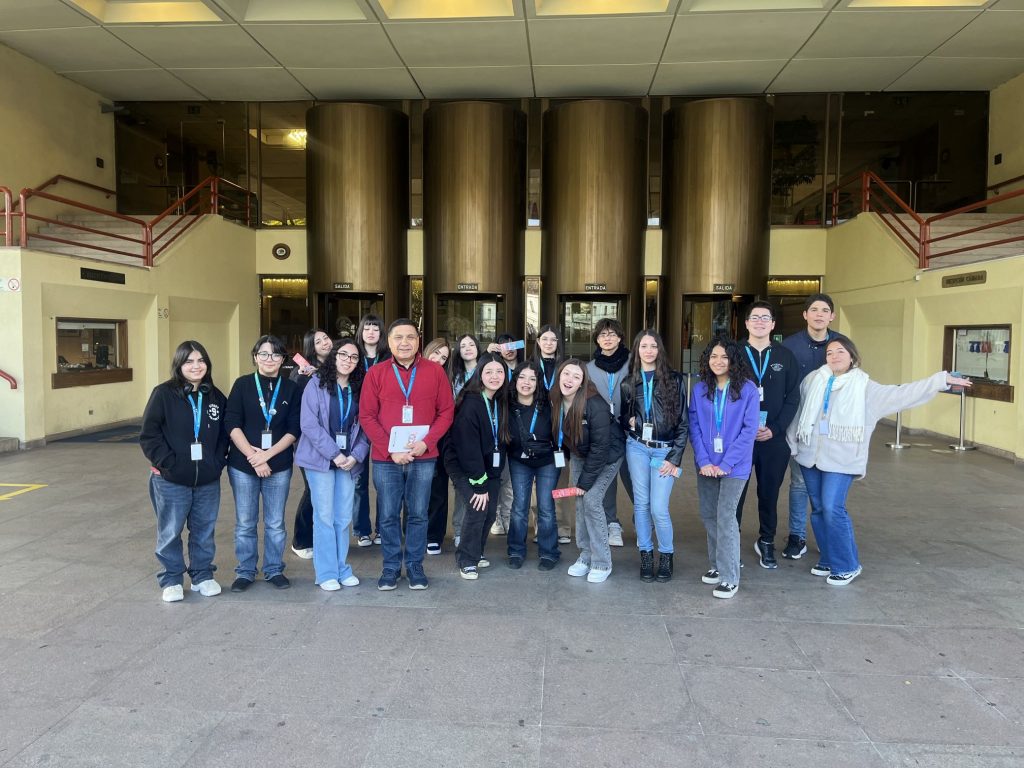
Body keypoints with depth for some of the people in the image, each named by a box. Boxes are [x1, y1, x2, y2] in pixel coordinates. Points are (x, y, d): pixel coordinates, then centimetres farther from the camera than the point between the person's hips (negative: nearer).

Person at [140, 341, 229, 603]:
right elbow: (149, 435, -8)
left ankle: (202, 575, 28)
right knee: (170, 532, 8)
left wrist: (217, 462, 0)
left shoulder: (215, 396, 5)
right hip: (171, 481, -3)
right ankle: (171, 579, 24)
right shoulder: (164, 394, -7)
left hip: (208, 480, 3)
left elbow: (224, 433, 12)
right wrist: (168, 463, -12)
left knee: (204, 531, 13)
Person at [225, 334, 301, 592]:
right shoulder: (243, 384, 1)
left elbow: (293, 430, -1)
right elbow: (232, 425, -5)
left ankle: (274, 570, 23)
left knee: (275, 523, 8)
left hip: (278, 465, 1)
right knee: (245, 523, 8)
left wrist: (267, 455, -12)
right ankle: (245, 571, 22)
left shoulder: (291, 389, 3)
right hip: (242, 464, 0)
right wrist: (253, 456, -13)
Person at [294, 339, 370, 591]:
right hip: (320, 459, -3)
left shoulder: (359, 389, 8)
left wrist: (356, 455, -9)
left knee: (344, 518, 7)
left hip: (349, 461, 4)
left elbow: (364, 427, 6)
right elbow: (309, 424, -11)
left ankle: (341, 568, 20)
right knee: (325, 517, 0)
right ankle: (326, 573, 10)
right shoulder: (317, 384, -4)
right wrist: (334, 454, -15)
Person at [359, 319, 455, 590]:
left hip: (423, 458, 0)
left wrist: (426, 442, -12)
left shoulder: (435, 371, 2)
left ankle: (415, 566, 22)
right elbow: (367, 416, -2)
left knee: (418, 515, 8)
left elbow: (446, 411, 1)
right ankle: (391, 567, 22)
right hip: (386, 458, 0)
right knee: (388, 516, 8)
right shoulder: (375, 373, 1)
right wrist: (390, 450, -11)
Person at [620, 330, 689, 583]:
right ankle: (645, 555, 19)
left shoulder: (674, 380, 0)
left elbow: (682, 422, -2)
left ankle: (666, 555, 14)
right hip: (637, 448, 3)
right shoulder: (628, 382, 8)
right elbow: (621, 415, 19)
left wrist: (675, 458, -7)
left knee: (658, 508, -8)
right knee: (641, 503, 5)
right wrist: (628, 422, -5)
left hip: (664, 450, -3)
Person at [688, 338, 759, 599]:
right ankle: (717, 565, 28)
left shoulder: (747, 389, -5)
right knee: (709, 515, 11)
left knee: (725, 517, -8)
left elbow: (749, 429, -9)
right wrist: (703, 461, -10)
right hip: (706, 465, 4)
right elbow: (694, 426, 2)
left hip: (734, 465, -4)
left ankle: (730, 577, 2)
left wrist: (726, 463, -14)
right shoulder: (700, 389, 4)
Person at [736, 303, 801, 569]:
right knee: (735, 492, 3)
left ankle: (766, 542, 28)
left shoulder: (785, 356, 5)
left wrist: (775, 429, -10)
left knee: (769, 493, 11)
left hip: (774, 438, 1)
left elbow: (792, 398, 2)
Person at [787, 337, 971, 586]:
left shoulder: (865, 387, 1)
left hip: (841, 460, -3)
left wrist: (942, 380, -2)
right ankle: (828, 559, 24)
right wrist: (792, 441, 17)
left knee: (833, 509, -13)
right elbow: (798, 410, 16)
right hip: (810, 456, 4)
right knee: (818, 509, 8)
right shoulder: (813, 381, 8)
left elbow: (903, 393, 1)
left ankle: (847, 566, 4)